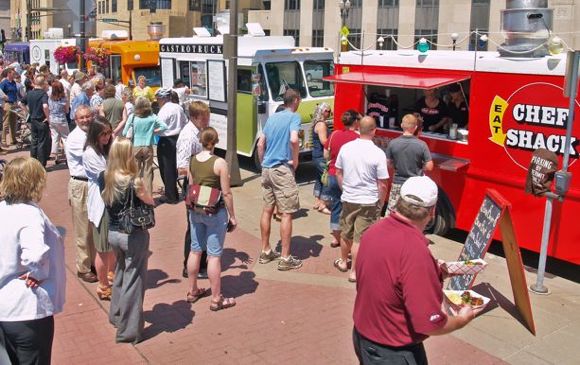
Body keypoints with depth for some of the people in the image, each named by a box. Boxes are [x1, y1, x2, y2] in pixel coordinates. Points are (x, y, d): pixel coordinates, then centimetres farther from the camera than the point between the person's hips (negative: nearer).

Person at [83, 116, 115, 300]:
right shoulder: (90, 154, -16)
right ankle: (103, 287, 15)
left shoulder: (107, 149, 10)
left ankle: (111, 276, 39)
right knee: (103, 249, 2)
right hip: (100, 204, -8)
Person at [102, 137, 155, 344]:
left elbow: (106, 201, 6)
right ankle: (129, 330, 16)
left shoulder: (106, 178, -4)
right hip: (133, 236, -7)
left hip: (113, 233, 7)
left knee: (120, 274, 28)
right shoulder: (133, 181, -22)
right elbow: (151, 202, -9)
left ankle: (116, 315, 44)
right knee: (133, 281, 6)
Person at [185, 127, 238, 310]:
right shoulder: (219, 163, -17)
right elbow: (226, 193, -14)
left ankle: (192, 291, 33)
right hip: (215, 213, -6)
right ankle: (216, 299, 11)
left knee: (195, 250, 18)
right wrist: (232, 216, -5)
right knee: (214, 255, 2)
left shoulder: (192, 160, 0)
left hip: (195, 211, 6)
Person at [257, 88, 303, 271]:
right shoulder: (294, 117, -6)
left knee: (267, 211, 14)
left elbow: (260, 143, 14)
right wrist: (295, 160, -11)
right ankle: (285, 258, 2)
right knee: (286, 214, -2)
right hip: (282, 170, -7)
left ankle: (265, 252, 24)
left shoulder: (272, 117, 15)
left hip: (267, 169, 8)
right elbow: (293, 139, -23)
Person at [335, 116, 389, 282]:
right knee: (359, 238, 5)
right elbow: (382, 184, -12)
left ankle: (343, 262, 40)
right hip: (368, 202, -4)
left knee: (346, 233, 21)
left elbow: (338, 173, 8)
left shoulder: (346, 148, -4)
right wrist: (380, 203, 2)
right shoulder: (378, 153, -16)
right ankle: (354, 271, 14)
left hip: (348, 199, 4)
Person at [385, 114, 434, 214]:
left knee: (390, 212, 11)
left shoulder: (392, 143, -10)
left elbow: (388, 164, -1)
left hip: (398, 183, 1)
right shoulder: (422, 145, -14)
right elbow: (429, 167, -10)